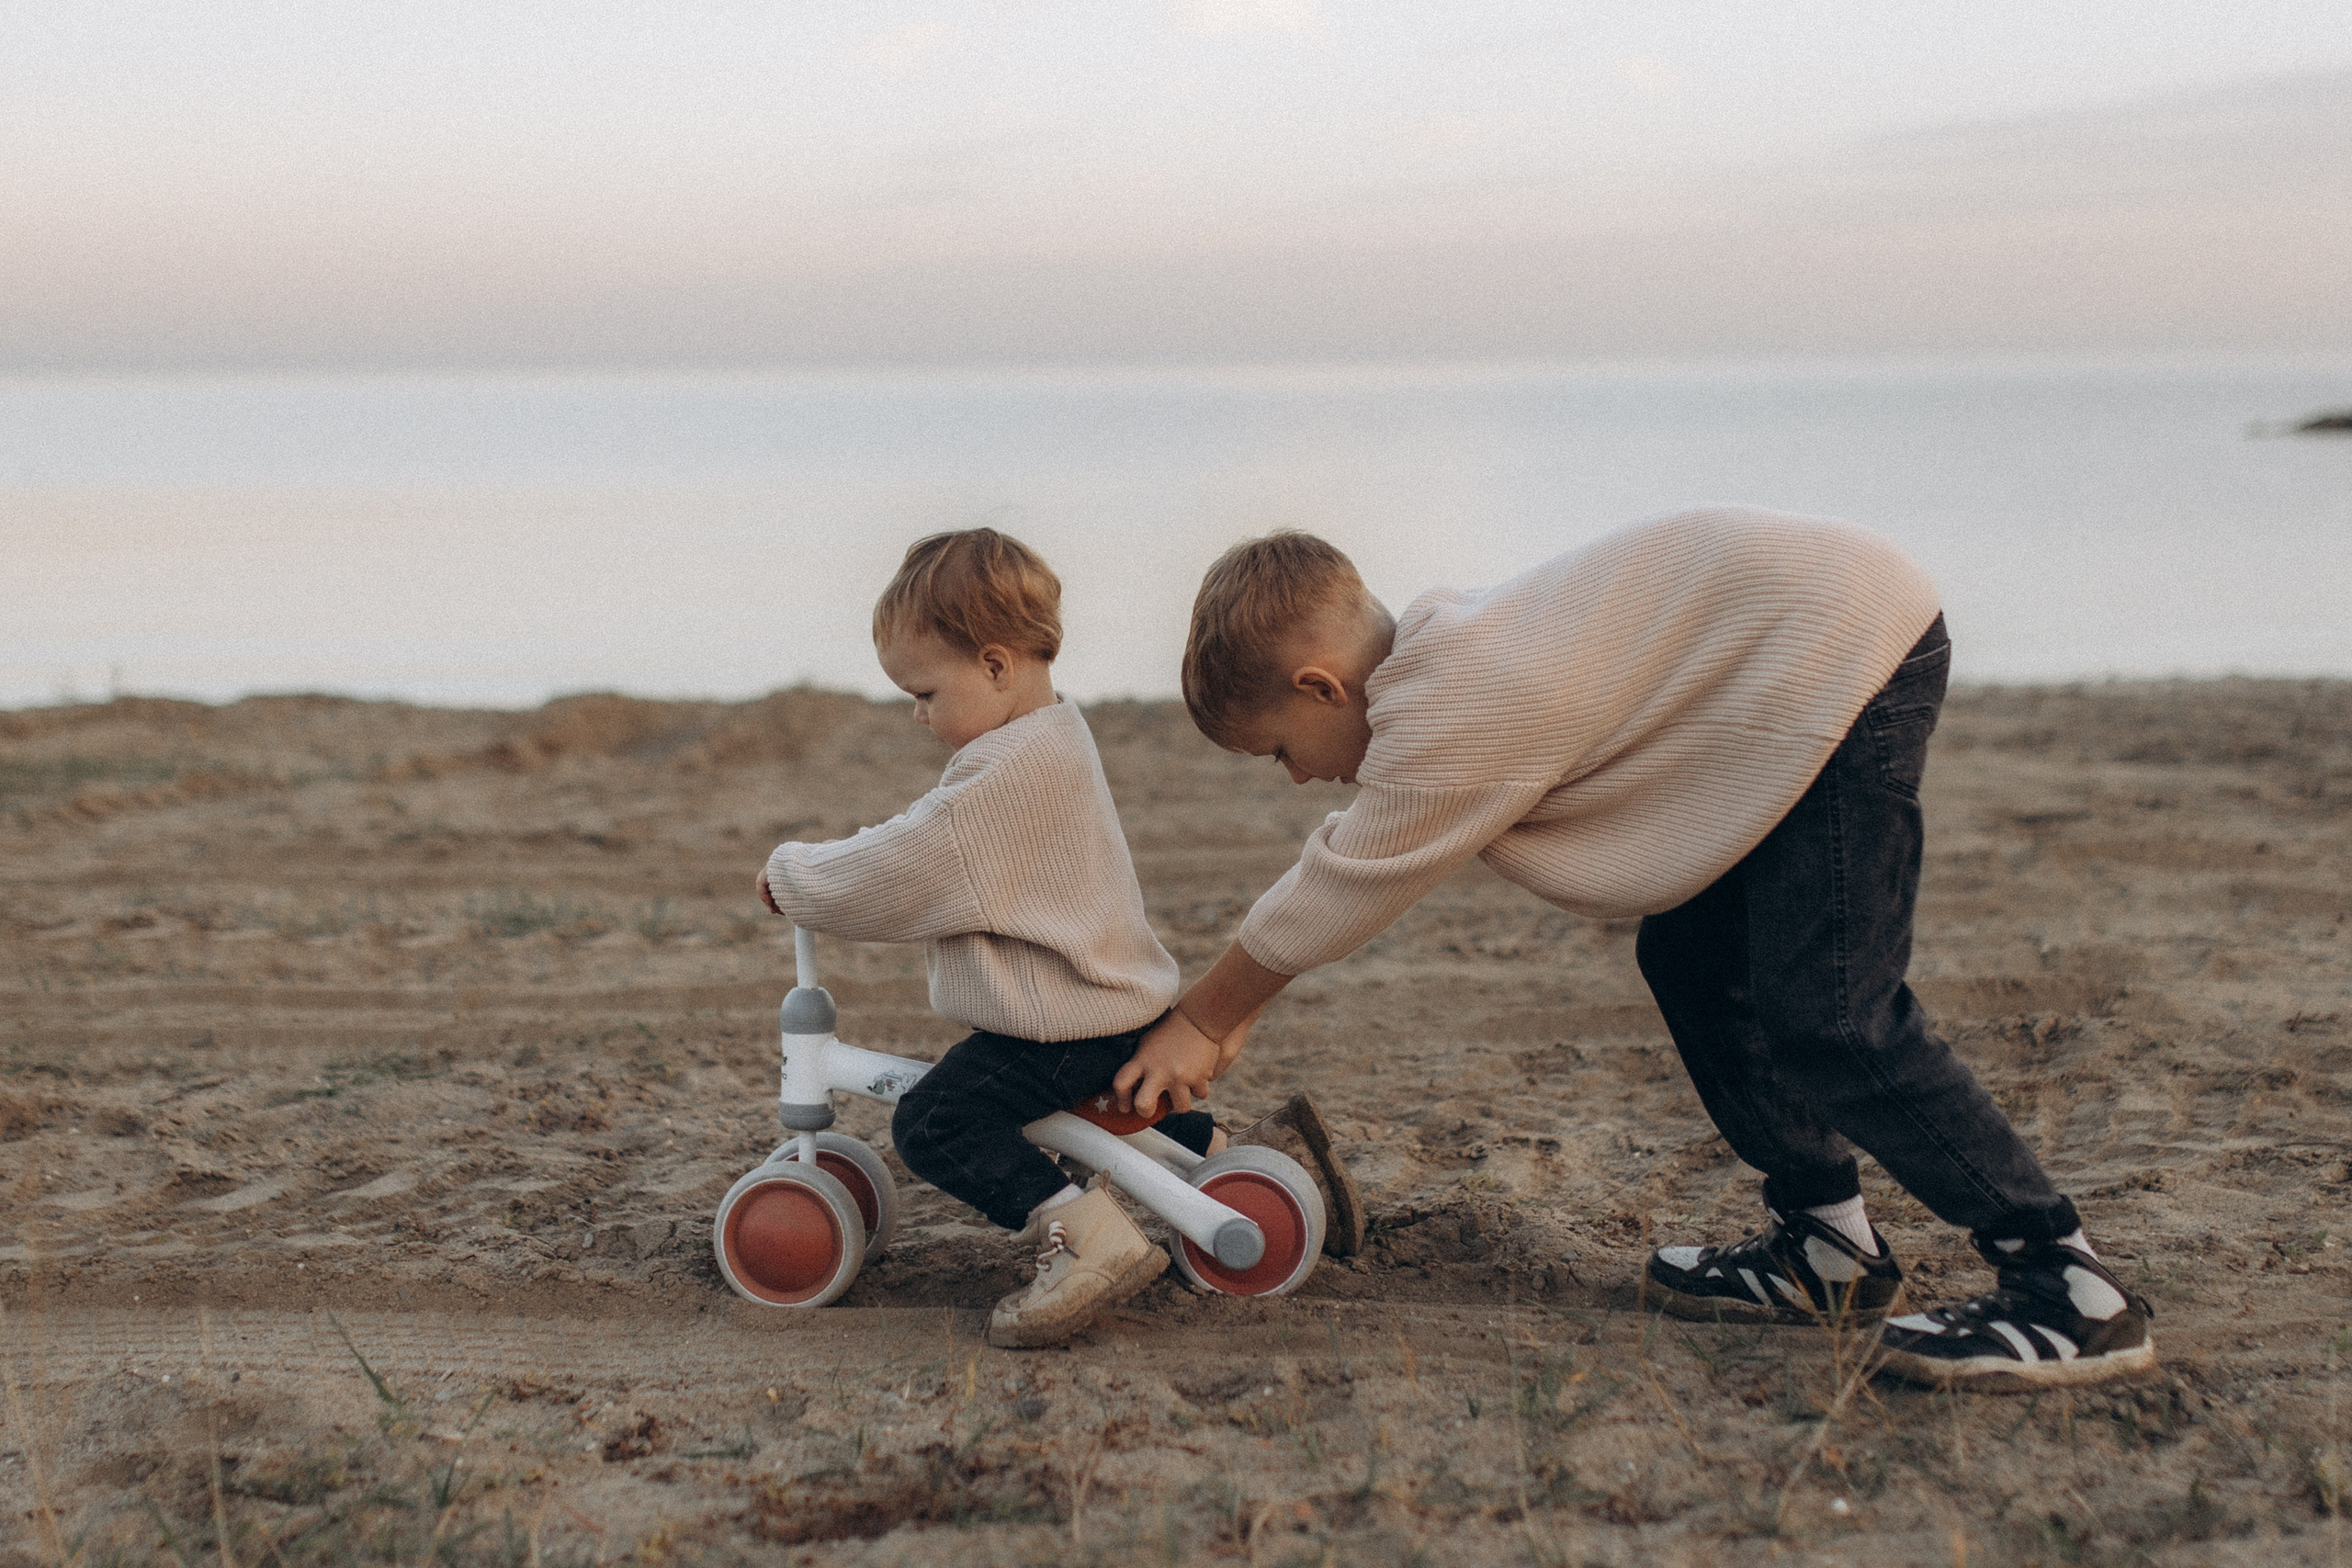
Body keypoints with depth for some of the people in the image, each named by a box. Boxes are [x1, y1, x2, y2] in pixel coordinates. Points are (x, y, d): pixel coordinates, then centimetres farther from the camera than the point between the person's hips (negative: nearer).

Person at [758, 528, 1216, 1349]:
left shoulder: (1005, 770, -25)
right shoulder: (1054, 739, 10)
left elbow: (897, 877, -22)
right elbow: (937, 838, 25)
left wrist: (790, 875, -8)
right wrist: (882, 839, 12)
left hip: (1060, 1023, -11)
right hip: (1122, 1006, 11)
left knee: (935, 1121, -20)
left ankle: (1084, 1231, -29)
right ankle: (1208, 1148, 39)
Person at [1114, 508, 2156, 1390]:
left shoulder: (1449, 721, -20)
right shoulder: (1442, 661, 9)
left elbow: (1336, 893, -8)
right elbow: (1343, 860, 22)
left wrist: (1201, 1022, 7)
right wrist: (1231, 1014, 25)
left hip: (1848, 654, -11)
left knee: (1826, 1014, -15)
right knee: (1688, 958, 12)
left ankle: (2071, 1290, -11)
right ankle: (1827, 1242, 21)